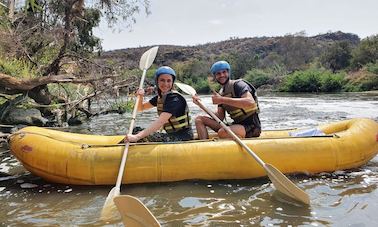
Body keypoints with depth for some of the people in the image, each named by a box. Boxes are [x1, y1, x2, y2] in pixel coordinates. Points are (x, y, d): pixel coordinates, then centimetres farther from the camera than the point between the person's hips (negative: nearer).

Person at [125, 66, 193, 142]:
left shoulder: (175, 99, -21)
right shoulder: (159, 97, 4)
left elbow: (160, 122, -30)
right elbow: (141, 108, 12)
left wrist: (137, 137, -37)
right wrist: (141, 97, -10)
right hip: (171, 136, 7)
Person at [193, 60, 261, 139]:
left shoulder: (238, 84, -9)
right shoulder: (221, 93, 12)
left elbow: (251, 103, -28)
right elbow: (220, 117, 8)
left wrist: (223, 100, -26)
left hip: (251, 127, -8)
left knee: (222, 132, -38)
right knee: (199, 119, 1)